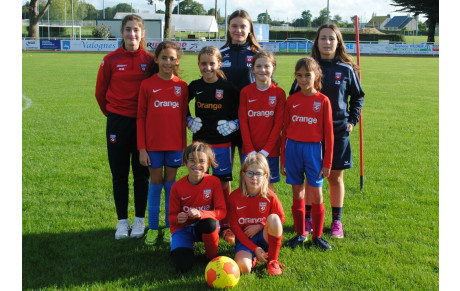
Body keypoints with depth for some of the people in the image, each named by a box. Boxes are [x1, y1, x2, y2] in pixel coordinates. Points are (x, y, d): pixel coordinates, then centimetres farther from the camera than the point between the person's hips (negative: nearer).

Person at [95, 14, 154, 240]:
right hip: (118, 122, 0)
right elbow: (100, 91, 7)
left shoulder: (149, 60, -1)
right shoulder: (111, 60, -2)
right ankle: (122, 221, 18)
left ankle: (139, 219, 19)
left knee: (141, 172, 7)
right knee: (119, 173, 7)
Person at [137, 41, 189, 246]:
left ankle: (170, 227, 19)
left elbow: (183, 118, 5)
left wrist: (184, 146, 3)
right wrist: (142, 148, -5)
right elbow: (140, 118, -1)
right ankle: (152, 228, 16)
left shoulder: (182, 86, 2)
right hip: (153, 144, -1)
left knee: (170, 184, 9)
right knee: (155, 184, 6)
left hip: (174, 144, 1)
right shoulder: (147, 85, -2)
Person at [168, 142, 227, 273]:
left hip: (204, 227, -1)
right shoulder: (177, 187, -9)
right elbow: (171, 216, -1)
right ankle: (188, 246, 15)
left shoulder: (214, 182, -10)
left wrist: (201, 214, -32)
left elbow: (222, 211, -14)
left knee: (209, 223, -39)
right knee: (182, 266, -23)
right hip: (183, 228, 1)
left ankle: (212, 256, -9)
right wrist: (178, 218, -27)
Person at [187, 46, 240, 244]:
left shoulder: (228, 87, -5)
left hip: (222, 142, -2)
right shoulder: (195, 86, 3)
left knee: (223, 183, 3)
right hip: (199, 141, 2)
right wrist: (189, 121, 6)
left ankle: (225, 226, 14)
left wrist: (235, 124, -9)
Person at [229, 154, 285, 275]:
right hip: (244, 239, -1)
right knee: (243, 267, -32)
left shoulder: (270, 196, -8)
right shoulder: (235, 196, -9)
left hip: (265, 237, 1)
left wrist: (259, 226, -14)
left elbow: (281, 218, 4)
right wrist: (255, 249, -14)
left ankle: (272, 260, -12)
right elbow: (235, 226, -7)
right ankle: (253, 257, 8)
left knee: (273, 218, -31)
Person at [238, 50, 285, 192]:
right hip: (249, 150, 1)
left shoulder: (279, 93, -3)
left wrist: (265, 151, -11)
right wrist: (251, 150, -9)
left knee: (269, 185, 7)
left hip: (270, 150, -1)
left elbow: (278, 124, -5)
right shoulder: (245, 92, 0)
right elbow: (243, 123, -2)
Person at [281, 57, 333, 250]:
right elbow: (285, 131, 8)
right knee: (297, 194, 8)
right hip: (293, 149, 2)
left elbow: (328, 134, -1)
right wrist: (283, 160, 7)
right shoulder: (291, 100, 3)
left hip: (313, 149, -2)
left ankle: (317, 236, 14)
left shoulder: (323, 101, -3)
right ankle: (300, 234, 19)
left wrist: (327, 162, -3)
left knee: (317, 195, 1)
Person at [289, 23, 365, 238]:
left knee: (335, 177, 7)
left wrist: (352, 120, 3)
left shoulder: (346, 69, 2)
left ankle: (336, 221, 19)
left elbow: (358, 96, 12)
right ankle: (308, 219, 19)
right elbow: (294, 96, 8)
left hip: (338, 130, 0)